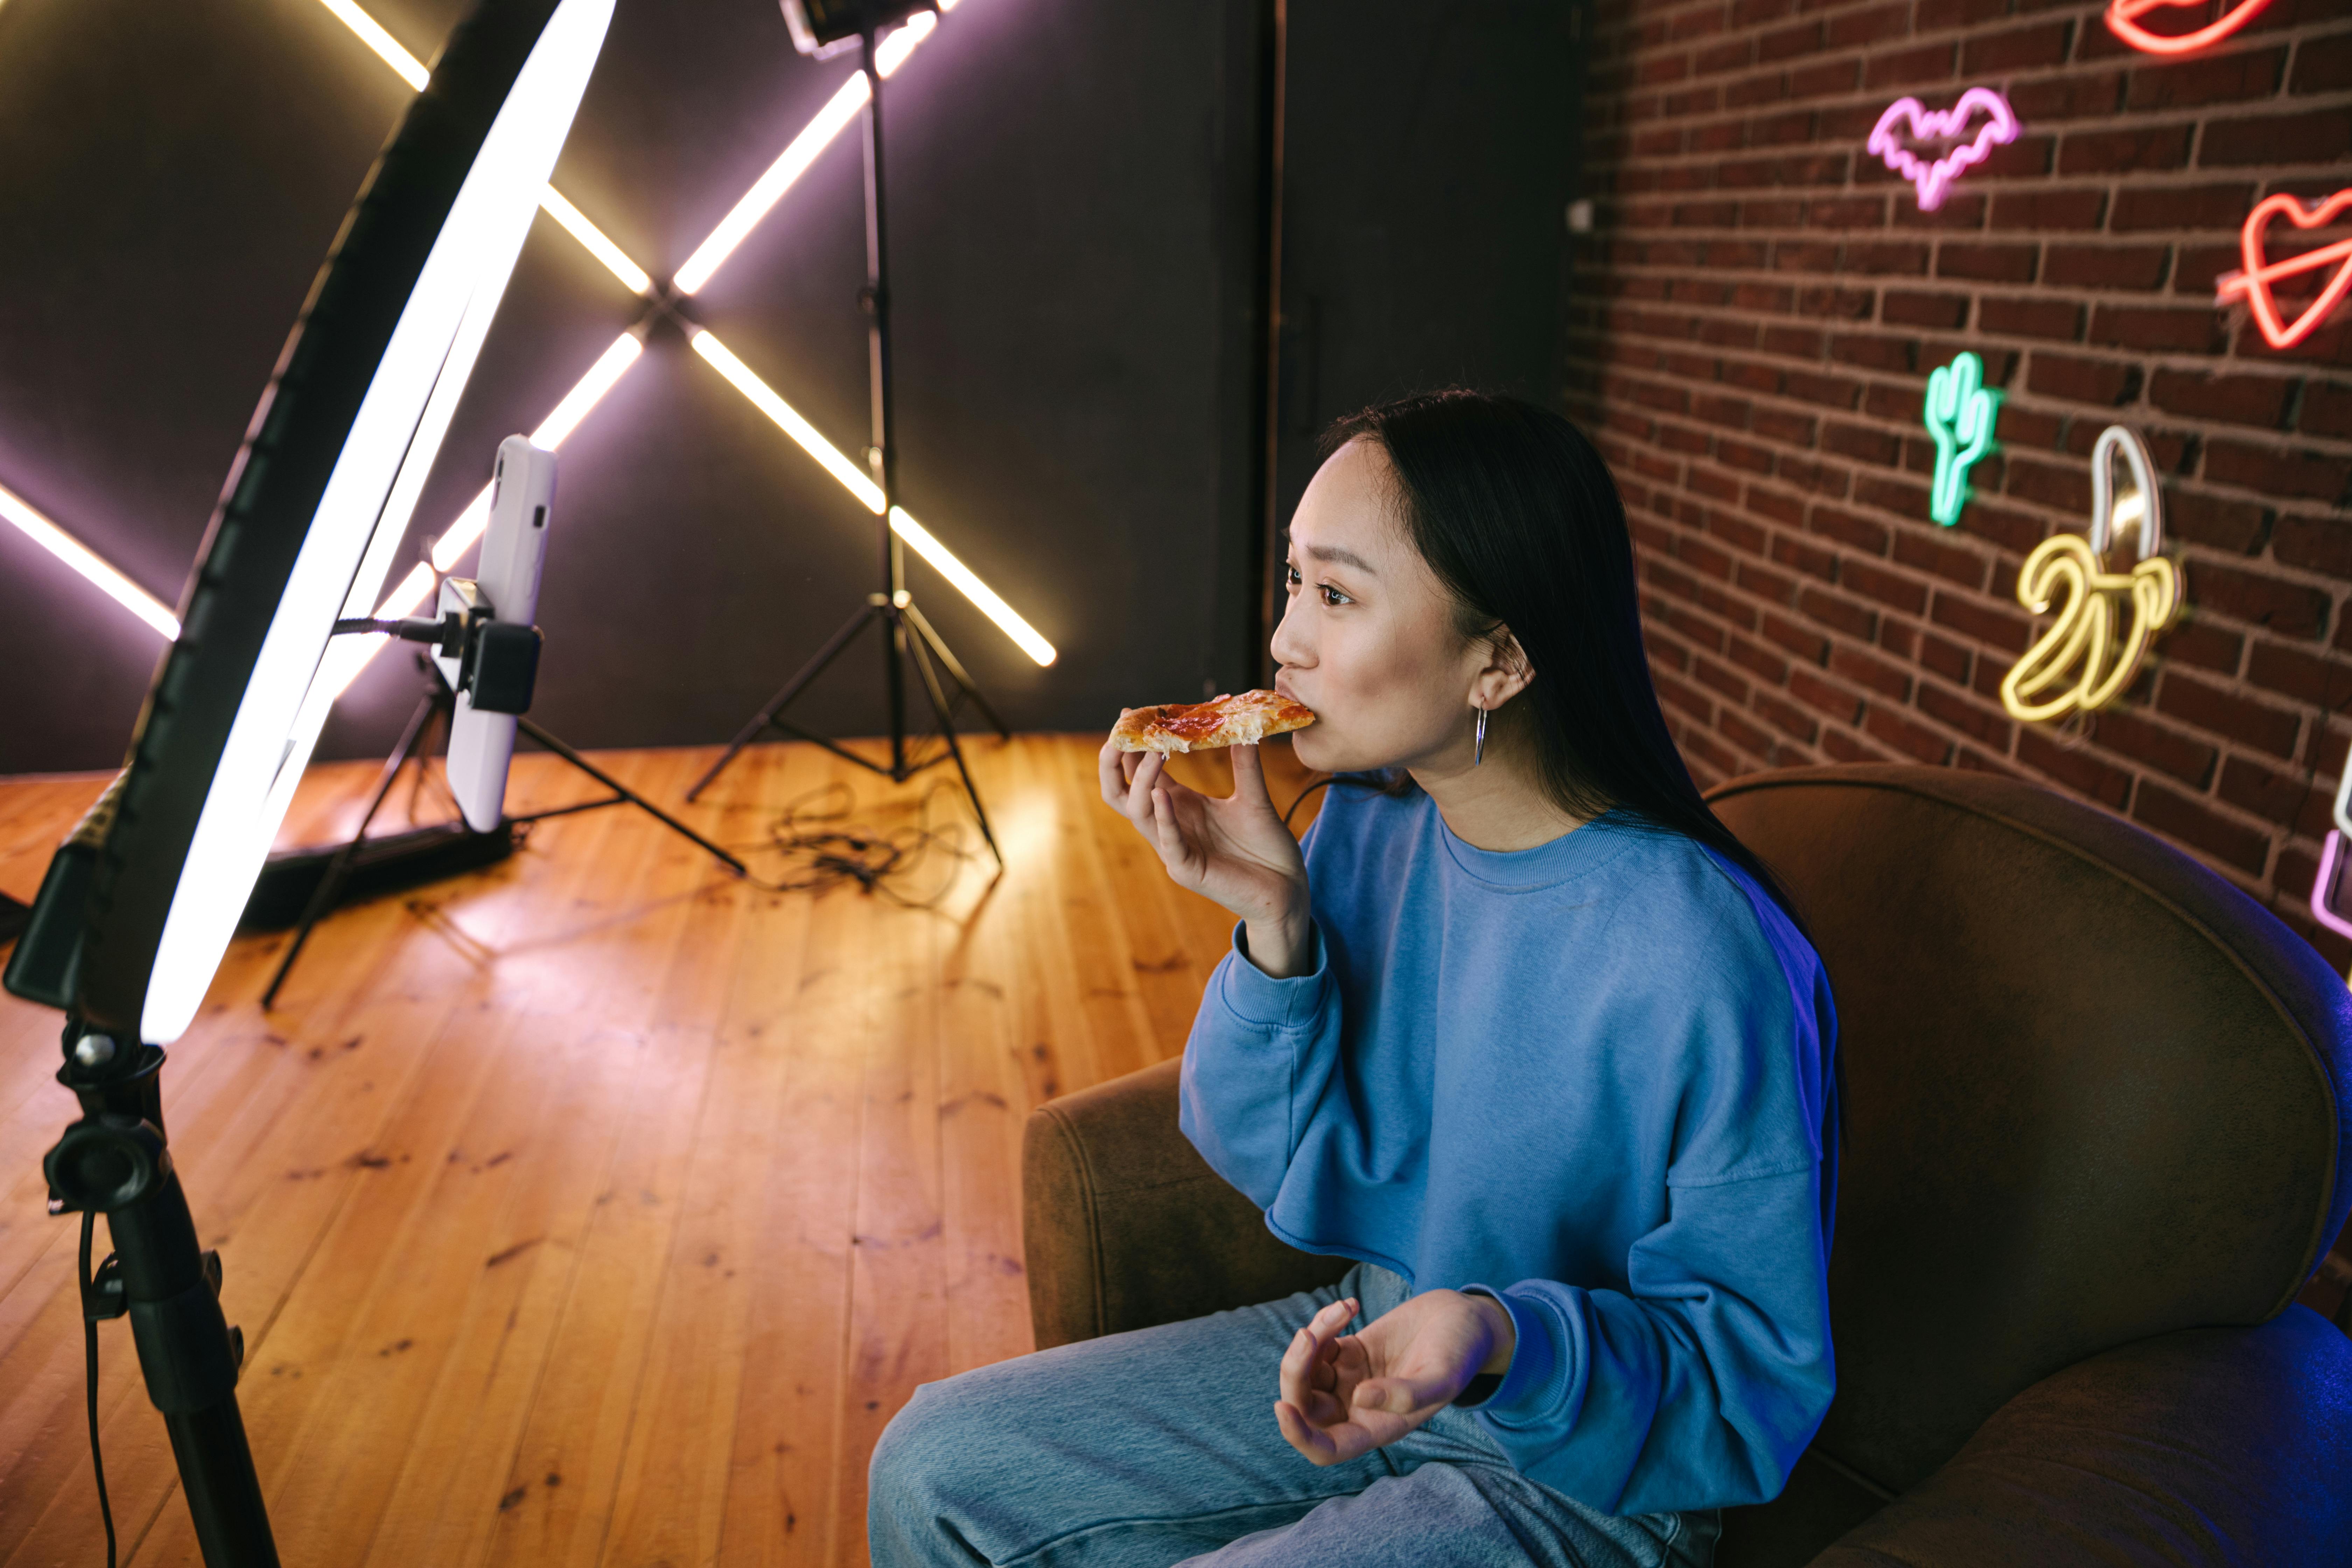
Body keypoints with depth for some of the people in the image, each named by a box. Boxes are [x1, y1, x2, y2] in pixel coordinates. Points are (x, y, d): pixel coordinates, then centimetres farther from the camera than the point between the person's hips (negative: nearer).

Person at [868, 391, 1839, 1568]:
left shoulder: (1702, 967, -29)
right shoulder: (1367, 822, -9)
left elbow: (1759, 1378, -18)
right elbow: (1291, 1175, -3)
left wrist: (1504, 1340, -36)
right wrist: (1274, 924, -19)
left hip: (1576, 1466, -5)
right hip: (1367, 1346, 6)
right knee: (933, 1468, 4)